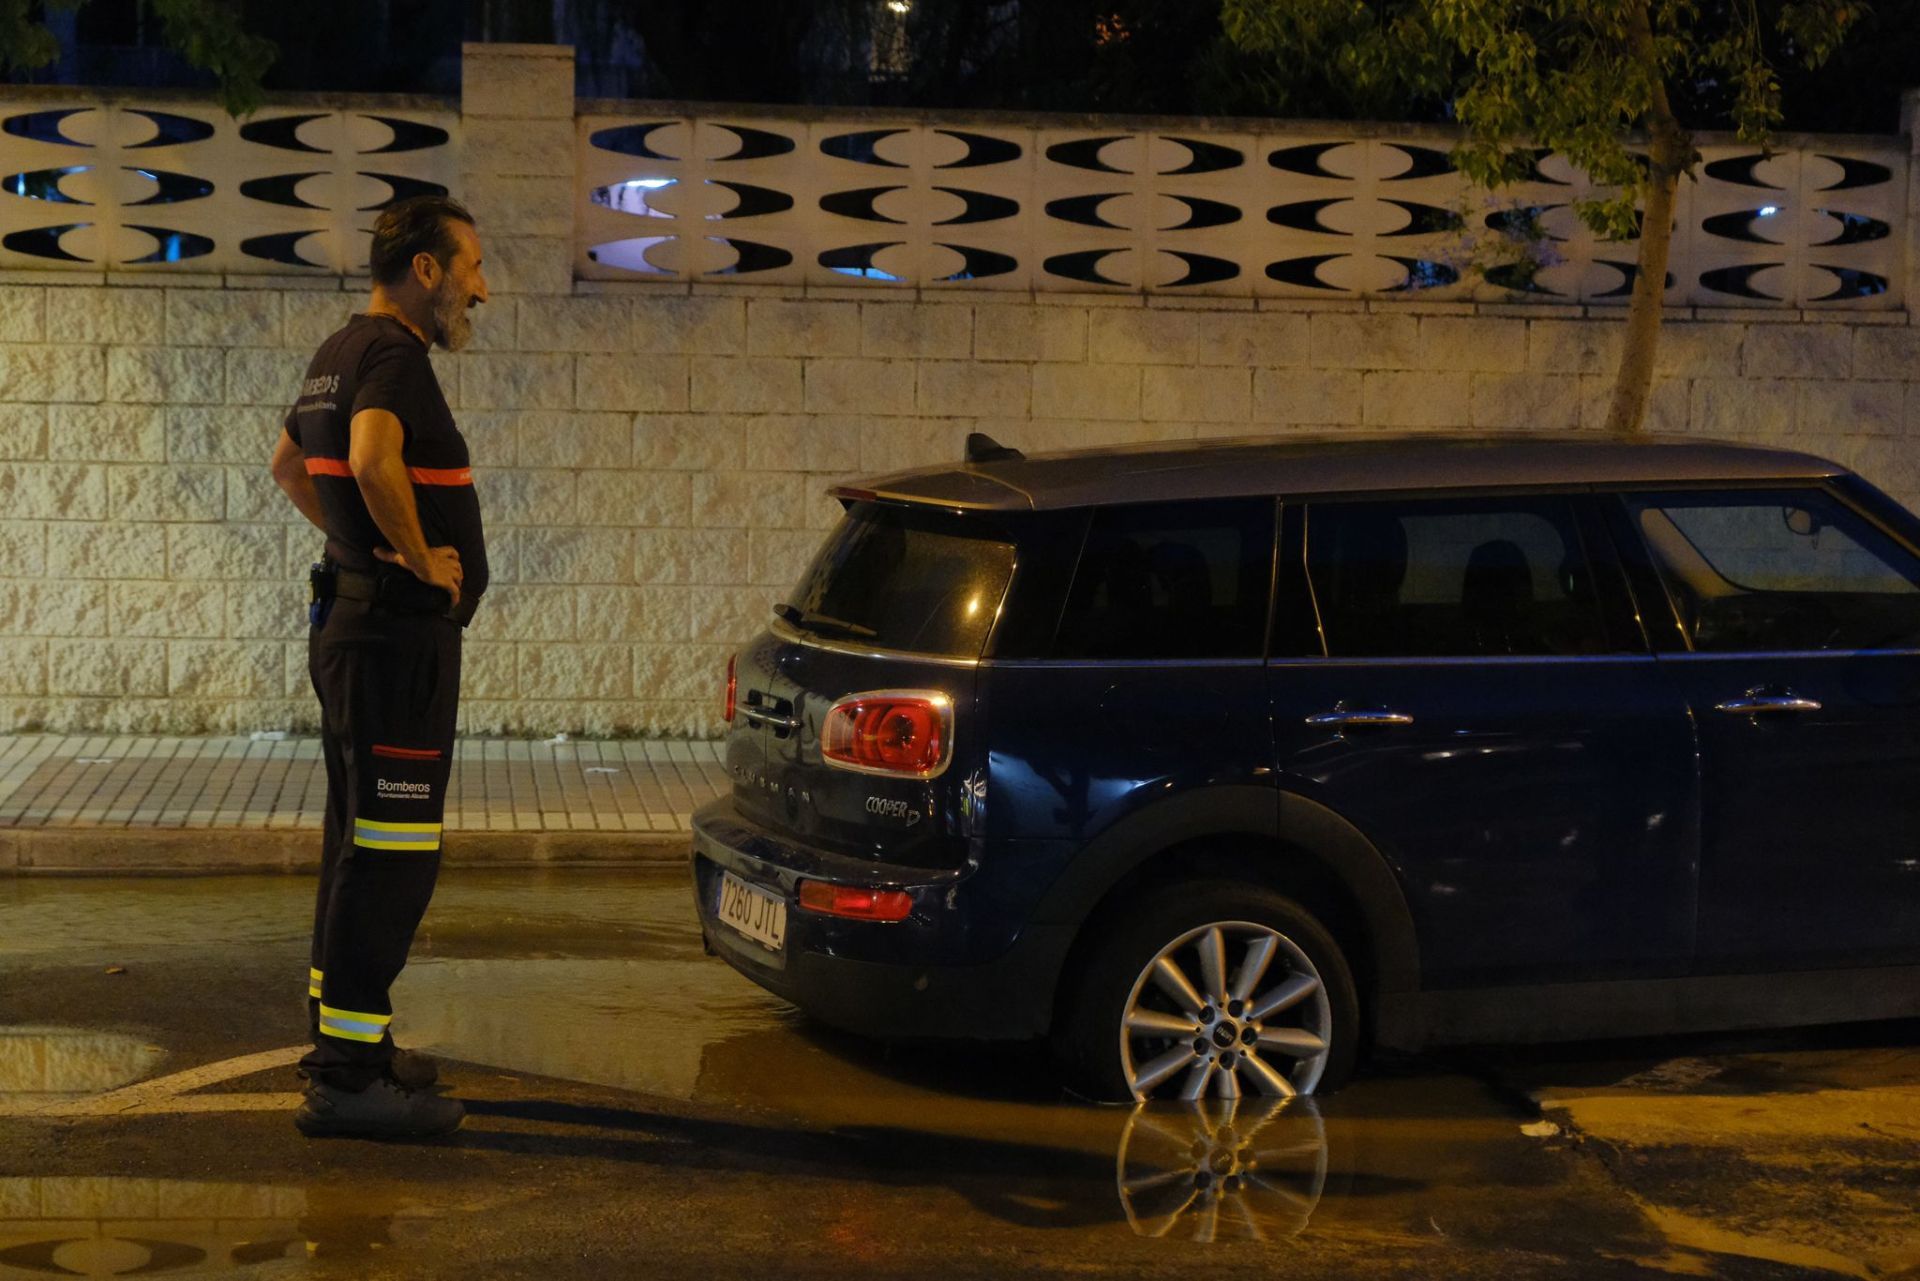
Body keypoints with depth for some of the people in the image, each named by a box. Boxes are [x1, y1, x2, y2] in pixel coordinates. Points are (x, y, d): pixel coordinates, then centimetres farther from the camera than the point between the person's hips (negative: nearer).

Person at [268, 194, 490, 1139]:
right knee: (390, 855, -10)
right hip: (400, 630, -11)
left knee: (362, 844, 18)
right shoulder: (392, 355, -16)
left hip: (355, 623, 11)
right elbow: (373, 459, -35)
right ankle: (347, 1079, -9)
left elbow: (289, 465, 31)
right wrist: (421, 556, -22)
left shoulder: (340, 353, 16)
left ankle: (342, 1036, 27)